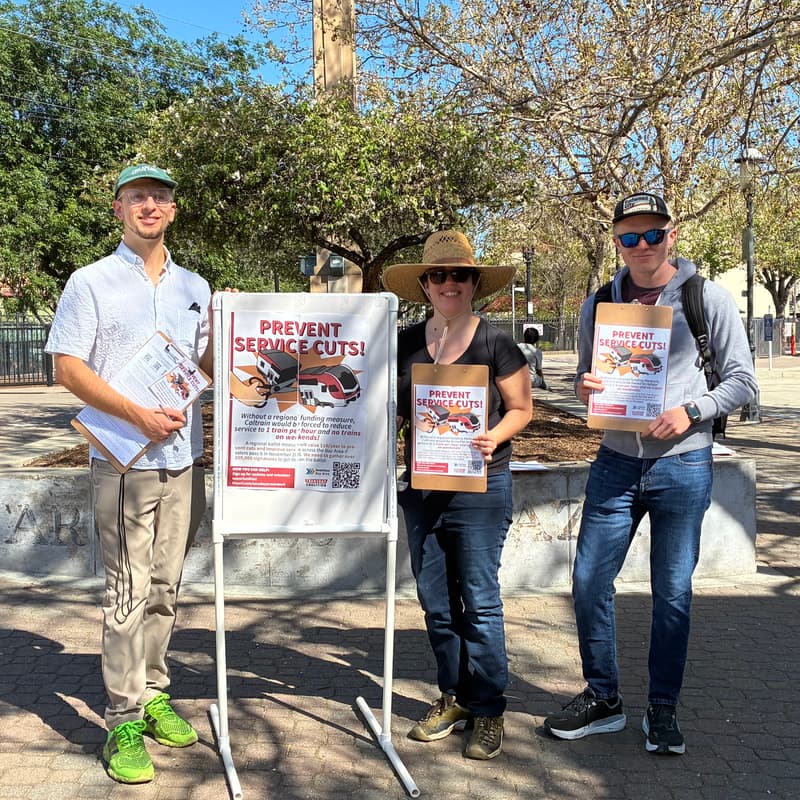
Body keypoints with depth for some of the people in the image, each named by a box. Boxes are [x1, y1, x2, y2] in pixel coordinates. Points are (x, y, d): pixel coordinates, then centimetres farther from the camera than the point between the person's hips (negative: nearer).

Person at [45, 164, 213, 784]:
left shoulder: (195, 287, 14)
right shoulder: (91, 283, 1)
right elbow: (68, 367, -5)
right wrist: (139, 415, -16)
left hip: (184, 459, 4)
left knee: (164, 590, 12)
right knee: (128, 594, -3)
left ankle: (153, 695, 25)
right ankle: (125, 721, 7)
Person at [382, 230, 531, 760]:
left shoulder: (495, 343, -5)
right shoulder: (408, 343, 6)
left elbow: (521, 408, 0)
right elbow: (395, 408, 14)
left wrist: (494, 437, -18)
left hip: (480, 485, -4)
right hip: (422, 484, 5)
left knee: (480, 600, 0)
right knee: (435, 600, 12)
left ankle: (489, 711, 14)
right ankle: (454, 699, 28)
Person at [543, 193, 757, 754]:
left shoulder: (707, 299, -2)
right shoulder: (599, 304, 8)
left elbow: (743, 380, 0)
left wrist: (691, 411, -16)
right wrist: (585, 388, -7)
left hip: (682, 464, -3)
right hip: (616, 462, 3)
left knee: (673, 592, 6)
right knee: (589, 583, 3)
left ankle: (663, 708, 22)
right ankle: (603, 698, 21)